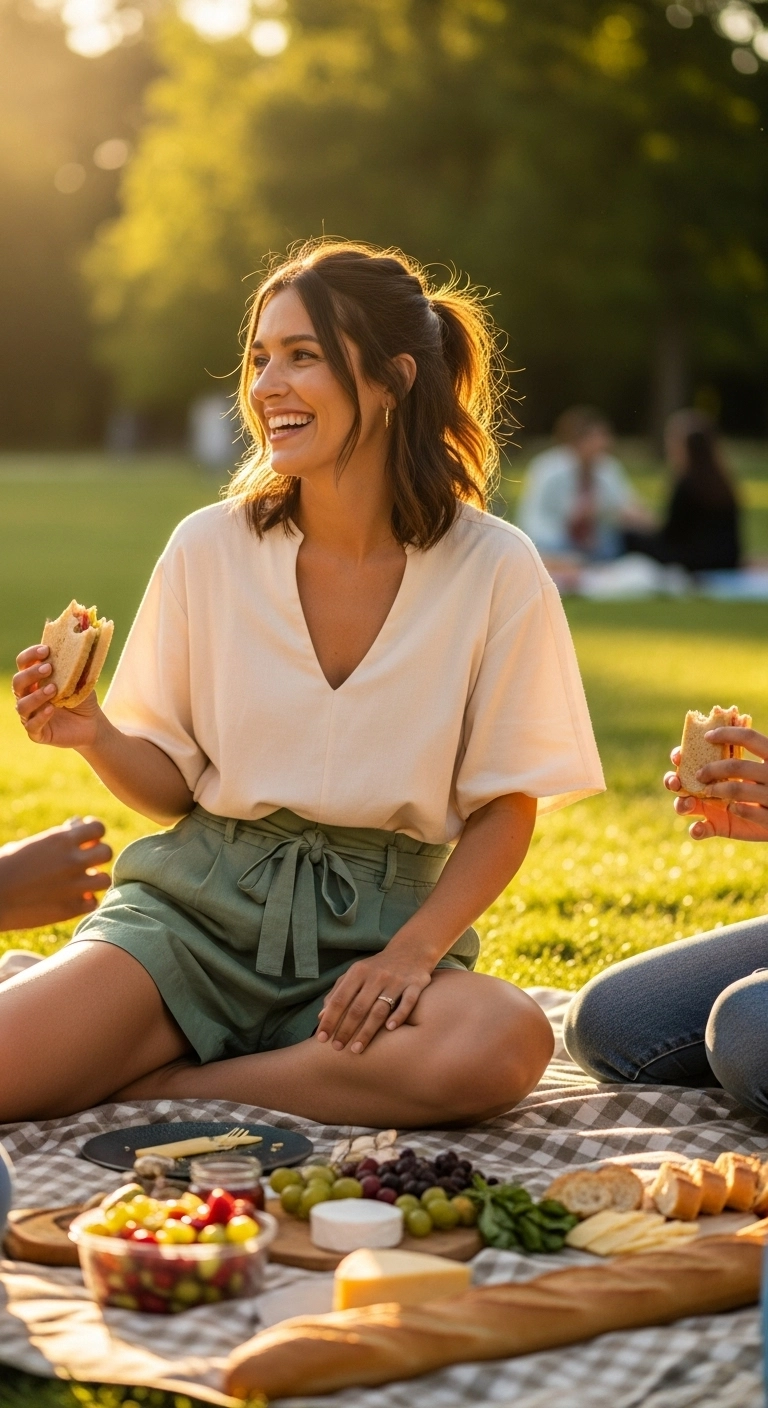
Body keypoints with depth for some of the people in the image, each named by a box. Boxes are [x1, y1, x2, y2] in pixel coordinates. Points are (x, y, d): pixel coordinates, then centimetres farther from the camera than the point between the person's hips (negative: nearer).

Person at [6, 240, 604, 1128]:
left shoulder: (493, 571, -5)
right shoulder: (208, 549, -1)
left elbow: (505, 809, 0)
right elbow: (171, 785, 7)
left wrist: (413, 950, -15)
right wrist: (97, 738, -15)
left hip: (376, 922, 1)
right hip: (196, 904, 0)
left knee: (506, 1046, -35)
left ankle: (163, 1088, -15)